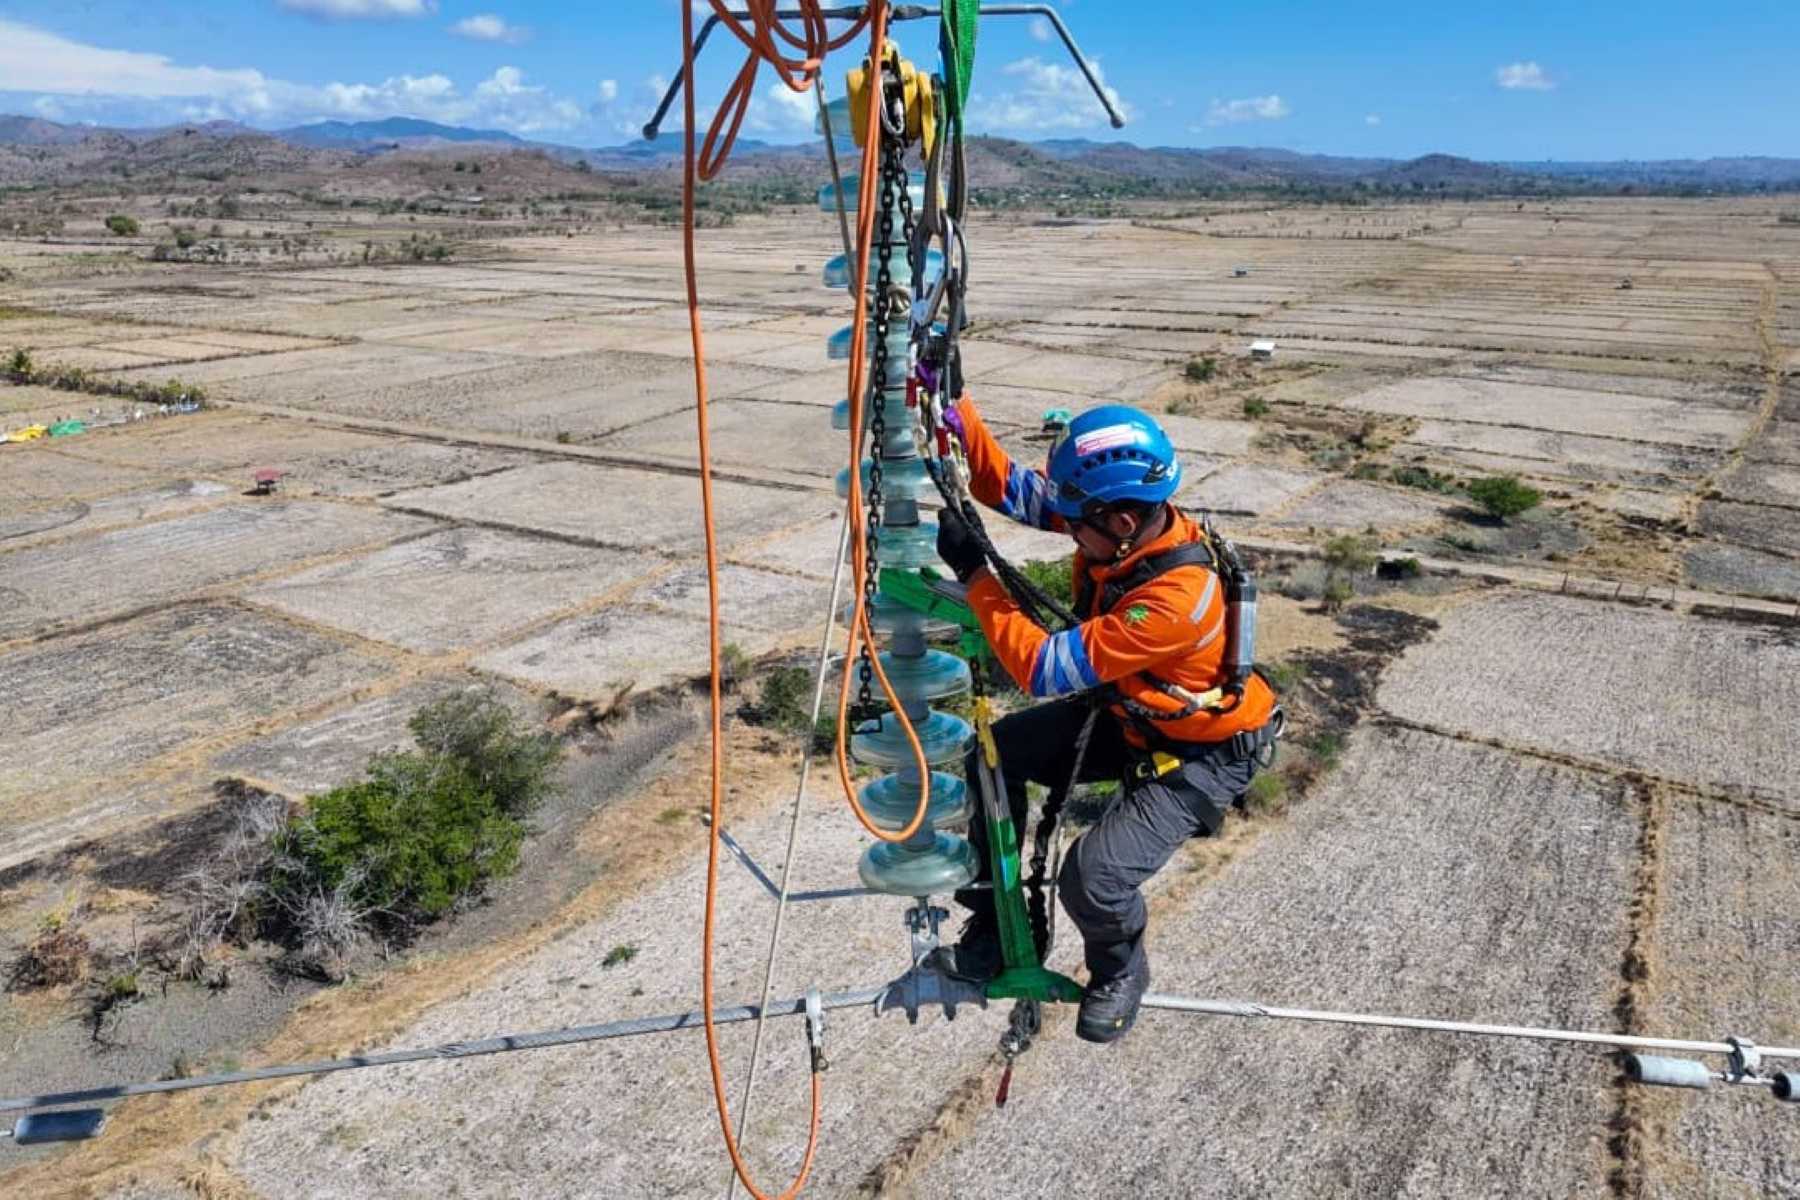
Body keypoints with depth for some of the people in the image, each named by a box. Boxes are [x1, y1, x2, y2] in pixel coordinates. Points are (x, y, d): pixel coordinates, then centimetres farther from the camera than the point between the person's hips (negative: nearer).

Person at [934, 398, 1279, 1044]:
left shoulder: (1179, 597, -40)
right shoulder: (1119, 519, -19)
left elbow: (1044, 670, -36)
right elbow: (1008, 487, -11)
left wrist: (972, 572, -31)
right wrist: (956, 408, -25)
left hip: (1202, 753, -8)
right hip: (1126, 712, 8)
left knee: (1093, 878, -22)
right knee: (995, 752, 0)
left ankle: (1120, 970, 16)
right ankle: (995, 922, 19)